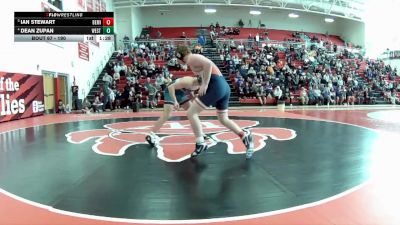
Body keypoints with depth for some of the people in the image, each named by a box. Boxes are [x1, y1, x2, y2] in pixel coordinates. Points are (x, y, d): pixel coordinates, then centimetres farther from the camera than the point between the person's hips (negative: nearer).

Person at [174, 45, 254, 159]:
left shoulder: (191, 58, -2)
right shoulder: (197, 58, 27)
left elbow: (208, 64, -20)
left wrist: (204, 85, -18)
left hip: (216, 86, -10)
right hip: (224, 86, 10)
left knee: (191, 113, -2)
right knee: (224, 119, 21)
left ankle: (200, 144, 1)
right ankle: (245, 136, 15)